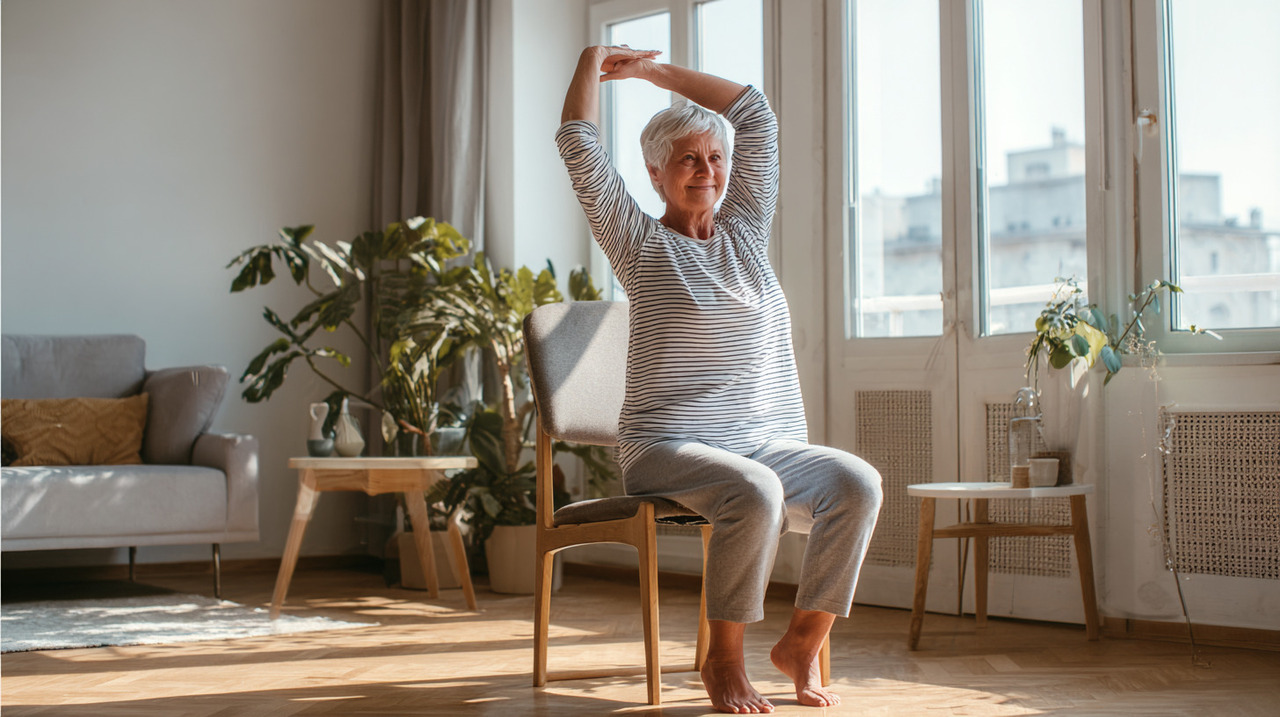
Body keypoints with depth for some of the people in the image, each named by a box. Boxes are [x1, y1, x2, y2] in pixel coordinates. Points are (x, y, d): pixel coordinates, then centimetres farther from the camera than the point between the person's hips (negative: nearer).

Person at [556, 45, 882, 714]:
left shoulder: (747, 230, 17)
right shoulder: (640, 243, 5)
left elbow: (755, 112, 19)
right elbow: (578, 145, 0)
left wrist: (655, 70, 21)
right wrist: (593, 61, 14)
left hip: (771, 442, 5)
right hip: (668, 448, -5)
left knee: (857, 483, -24)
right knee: (755, 493, -36)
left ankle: (802, 641, -10)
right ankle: (723, 659, -17)